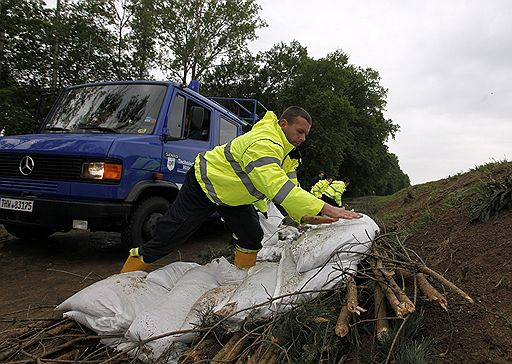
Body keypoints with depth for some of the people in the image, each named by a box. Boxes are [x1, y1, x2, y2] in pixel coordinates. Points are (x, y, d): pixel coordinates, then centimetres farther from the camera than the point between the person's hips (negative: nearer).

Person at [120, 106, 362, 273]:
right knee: (167, 238, -2)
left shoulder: (279, 147, 1)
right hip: (204, 184, -9)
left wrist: (305, 216, -17)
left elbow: (283, 188, -2)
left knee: (252, 237, 2)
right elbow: (279, 189, -44)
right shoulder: (264, 144, -33)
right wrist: (326, 209, -45)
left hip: (230, 192, 9)